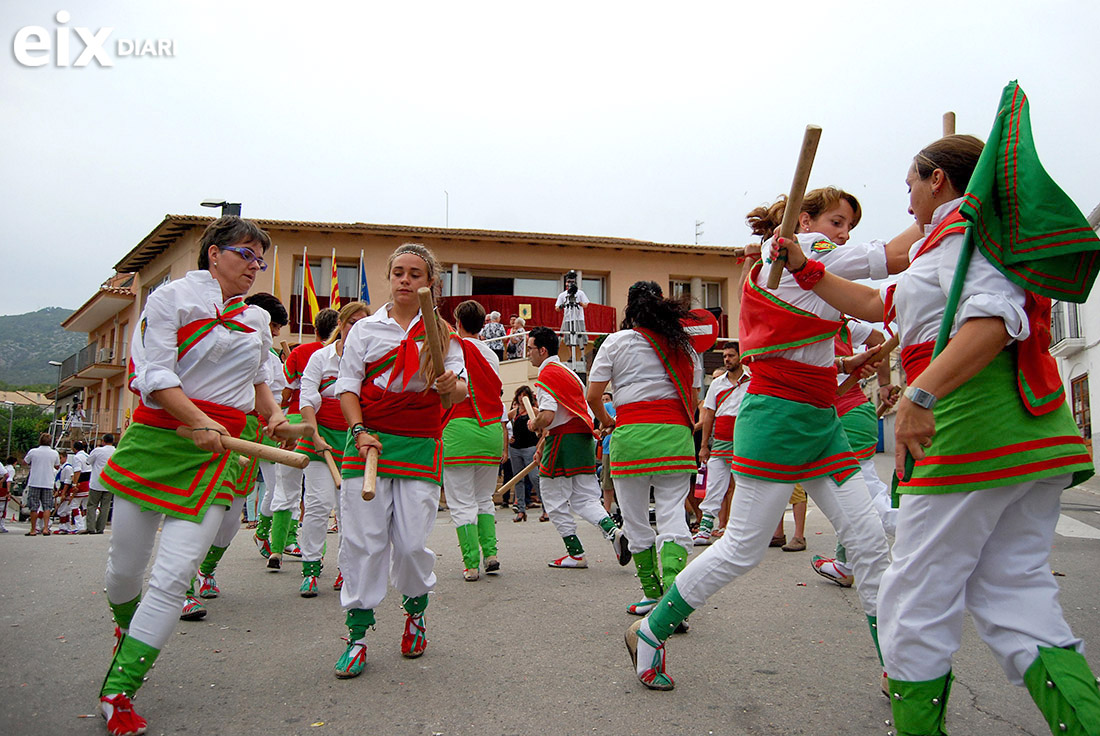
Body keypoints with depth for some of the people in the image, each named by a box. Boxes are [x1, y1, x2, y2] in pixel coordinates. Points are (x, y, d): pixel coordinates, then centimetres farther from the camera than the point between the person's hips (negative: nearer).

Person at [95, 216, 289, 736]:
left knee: (173, 575, -9)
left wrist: (274, 413, 9)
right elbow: (156, 375, -9)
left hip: (218, 454, 3)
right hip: (157, 437, -2)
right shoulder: (172, 298, 0)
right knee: (125, 565, 9)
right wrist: (198, 421, -22)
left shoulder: (258, 321, 16)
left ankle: (117, 691, 1)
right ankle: (126, 625, 44)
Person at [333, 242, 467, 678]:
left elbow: (460, 390, 3)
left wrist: (450, 386, -21)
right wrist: (359, 431, -9)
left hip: (420, 446, 0)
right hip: (369, 441, 0)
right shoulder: (366, 329, 9)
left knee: (412, 543, -4)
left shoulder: (440, 332, 10)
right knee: (362, 539, -2)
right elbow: (347, 386, 7)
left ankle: (415, 610, 26)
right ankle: (357, 634, 10)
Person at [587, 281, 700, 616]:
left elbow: (593, 395, 1)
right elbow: (693, 397, 15)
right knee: (672, 513, 0)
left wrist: (607, 422, 19)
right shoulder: (682, 343, 14)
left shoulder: (617, 341, 4)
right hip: (676, 435, 3)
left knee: (636, 519, 9)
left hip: (632, 436, -2)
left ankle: (652, 593, 16)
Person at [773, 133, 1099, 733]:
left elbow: (995, 321, -22)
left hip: (971, 423, -10)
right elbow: (881, 304, 33)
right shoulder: (962, 239, 27)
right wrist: (804, 269, 33)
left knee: (917, 597, -1)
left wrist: (919, 395, -30)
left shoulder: (962, 230, -3)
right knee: (1012, 596, 8)